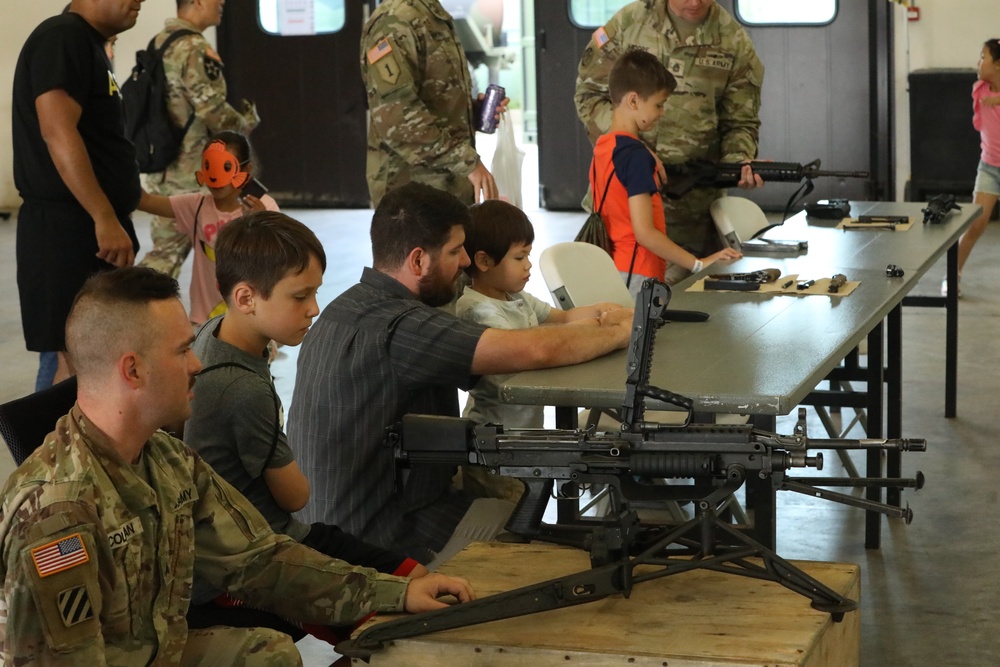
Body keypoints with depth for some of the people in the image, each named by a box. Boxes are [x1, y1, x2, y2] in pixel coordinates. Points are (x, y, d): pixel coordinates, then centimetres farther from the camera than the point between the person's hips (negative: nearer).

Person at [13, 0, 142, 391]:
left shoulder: (89, 44, 18)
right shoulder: (62, 38, -13)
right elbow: (57, 132, -23)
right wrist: (106, 219, -26)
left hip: (90, 228, 10)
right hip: (66, 229, -10)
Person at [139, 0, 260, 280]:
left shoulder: (158, 43, 12)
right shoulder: (195, 49, -18)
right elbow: (214, 112, -21)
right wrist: (247, 123, -2)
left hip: (162, 168, 9)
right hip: (194, 172, -9)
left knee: (165, 251, 13)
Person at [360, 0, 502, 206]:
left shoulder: (436, 19, 16)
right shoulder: (394, 22, -14)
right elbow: (395, 118, -24)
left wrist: (475, 110, 7)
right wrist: (467, 159, -24)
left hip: (450, 187, 9)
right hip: (415, 191, -9)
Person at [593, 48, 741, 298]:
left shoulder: (602, 147, 12)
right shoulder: (636, 155, -14)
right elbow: (645, 233, -18)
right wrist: (699, 264, -14)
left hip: (611, 273, 9)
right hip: (636, 277, -9)